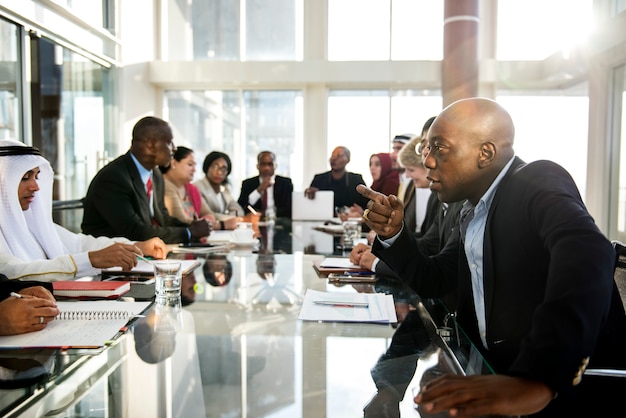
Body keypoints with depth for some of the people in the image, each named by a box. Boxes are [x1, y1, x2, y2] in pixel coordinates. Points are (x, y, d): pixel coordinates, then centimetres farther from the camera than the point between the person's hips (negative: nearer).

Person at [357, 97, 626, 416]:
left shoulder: (540, 183, -13)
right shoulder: (475, 211, 9)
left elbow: (587, 254, -32)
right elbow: (431, 281, 14)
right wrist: (392, 234, -3)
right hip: (497, 374, 6)